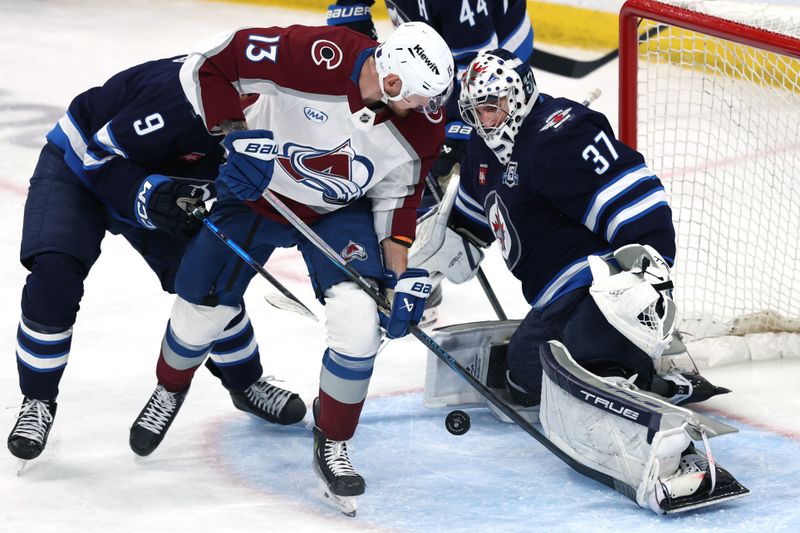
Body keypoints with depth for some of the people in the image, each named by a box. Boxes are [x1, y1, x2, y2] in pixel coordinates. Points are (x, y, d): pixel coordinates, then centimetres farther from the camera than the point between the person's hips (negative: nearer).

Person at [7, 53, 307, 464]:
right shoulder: (177, 96, -39)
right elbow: (99, 157, -32)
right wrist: (150, 198, -44)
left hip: (157, 179, 6)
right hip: (76, 164, -6)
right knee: (54, 275, -25)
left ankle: (245, 382, 24)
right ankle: (37, 400, -7)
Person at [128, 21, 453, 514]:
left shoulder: (423, 124, -23)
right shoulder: (315, 55, -37)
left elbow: (399, 196, -6)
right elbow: (208, 64, -28)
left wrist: (404, 276, -12)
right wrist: (239, 137, -34)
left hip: (340, 212, 2)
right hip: (256, 191, -2)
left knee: (359, 320, -18)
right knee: (202, 308, 7)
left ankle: (333, 446, 4)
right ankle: (170, 391, 43)